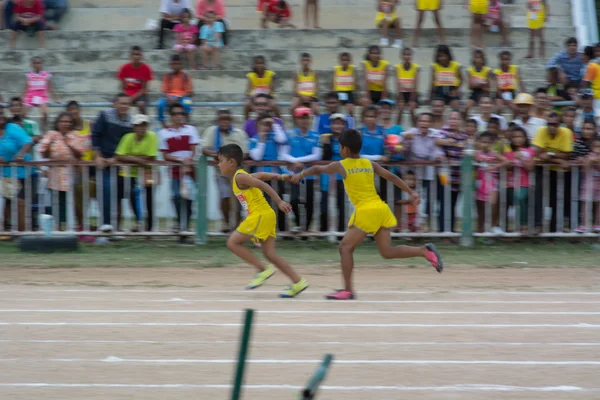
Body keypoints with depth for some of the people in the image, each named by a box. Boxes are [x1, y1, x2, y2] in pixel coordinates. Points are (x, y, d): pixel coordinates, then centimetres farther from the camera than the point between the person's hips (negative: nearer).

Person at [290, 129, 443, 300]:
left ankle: (348, 290, -2)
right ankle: (425, 251, -9)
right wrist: (411, 193, 12)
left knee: (346, 247, 3)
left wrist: (300, 175, 35)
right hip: (380, 208, 6)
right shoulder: (370, 164, 13)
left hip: (366, 211, -6)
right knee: (387, 251, 7)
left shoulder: (341, 166, 2)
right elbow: (392, 177, 9)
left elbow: (317, 169, 18)